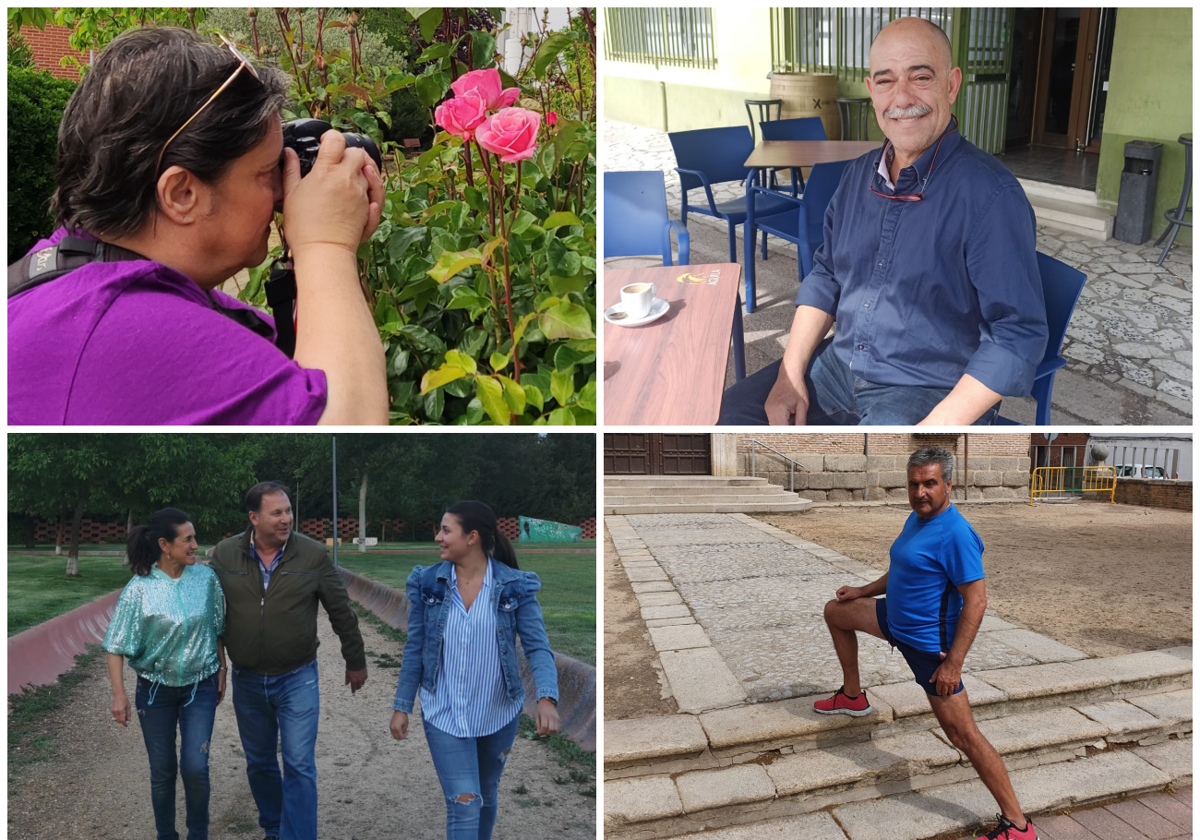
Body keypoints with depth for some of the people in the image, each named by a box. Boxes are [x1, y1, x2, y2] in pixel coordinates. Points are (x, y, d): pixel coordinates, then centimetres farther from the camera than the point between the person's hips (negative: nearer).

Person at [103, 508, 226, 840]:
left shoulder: (206, 578, -7)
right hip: (156, 689, -1)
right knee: (163, 771, 10)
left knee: (195, 767, -5)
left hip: (200, 687, 1)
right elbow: (117, 645, -9)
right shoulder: (139, 588, -14)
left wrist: (221, 669, 9)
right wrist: (119, 694, -13)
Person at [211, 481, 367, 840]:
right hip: (247, 680, 3)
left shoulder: (313, 554, -11)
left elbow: (341, 611, -2)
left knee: (300, 766, -4)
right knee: (259, 763, 17)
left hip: (297, 678, -3)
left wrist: (356, 661, 5)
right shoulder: (224, 555, -7)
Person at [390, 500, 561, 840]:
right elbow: (414, 649, 1)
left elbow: (537, 646, -12)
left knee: (486, 796, 20)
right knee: (464, 803, -6)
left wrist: (547, 698, -27)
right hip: (444, 715, 0)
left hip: (498, 714, 1)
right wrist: (402, 706, 2)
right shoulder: (427, 583, -5)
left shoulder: (515, 586, -10)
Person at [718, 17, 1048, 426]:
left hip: (934, 390, -6)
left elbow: (1018, 334, -19)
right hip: (840, 364, 6)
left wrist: (938, 426, -27)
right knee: (731, 412, -1)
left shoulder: (991, 194, -17)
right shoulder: (860, 173, 6)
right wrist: (790, 375, 0)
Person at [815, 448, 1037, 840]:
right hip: (896, 619, 10)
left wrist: (953, 663, -26)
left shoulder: (955, 534, -25)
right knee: (836, 611, 20)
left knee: (962, 734, -8)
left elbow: (976, 601, -26)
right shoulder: (917, 518, 5)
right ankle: (853, 696, 35)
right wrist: (866, 590, 21)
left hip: (928, 642, -9)